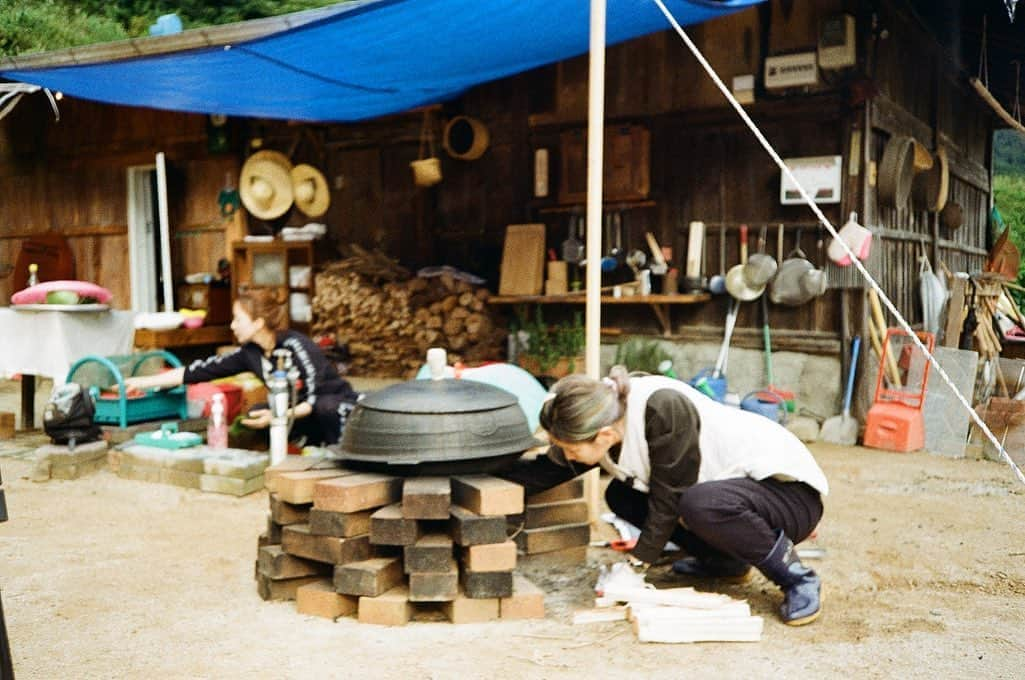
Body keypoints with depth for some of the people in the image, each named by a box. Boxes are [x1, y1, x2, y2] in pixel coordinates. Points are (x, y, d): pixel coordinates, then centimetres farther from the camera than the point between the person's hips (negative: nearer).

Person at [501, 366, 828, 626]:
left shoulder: (663, 408, -31)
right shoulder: (602, 418, -9)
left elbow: (668, 501, -25)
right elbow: (544, 472, -2)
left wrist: (633, 568, -19)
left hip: (791, 491, -8)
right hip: (734, 482, 8)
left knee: (700, 505, -36)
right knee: (621, 496, 0)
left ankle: (796, 577, -11)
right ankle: (725, 561, 13)